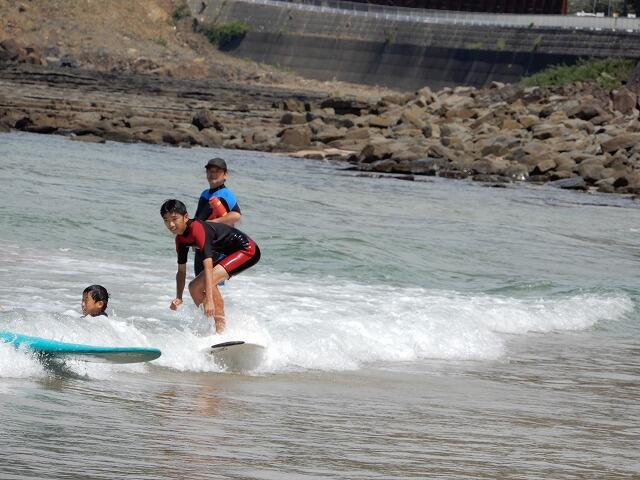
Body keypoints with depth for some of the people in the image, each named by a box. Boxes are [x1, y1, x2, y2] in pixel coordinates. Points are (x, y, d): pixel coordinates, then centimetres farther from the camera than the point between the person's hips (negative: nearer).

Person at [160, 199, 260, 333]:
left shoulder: (197, 228, -27)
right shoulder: (180, 239, 1)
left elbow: (208, 266, -35)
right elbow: (181, 271, 9)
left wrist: (209, 300, -40)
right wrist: (179, 298, -7)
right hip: (231, 255, 10)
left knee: (208, 282, -27)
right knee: (194, 287, 10)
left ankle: (221, 327, -18)